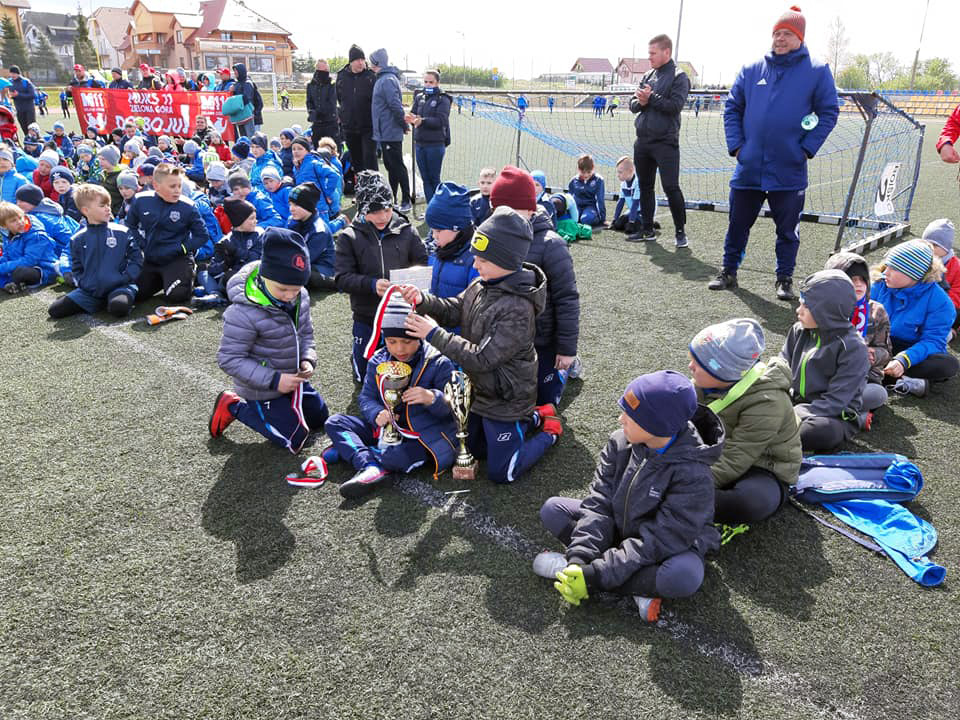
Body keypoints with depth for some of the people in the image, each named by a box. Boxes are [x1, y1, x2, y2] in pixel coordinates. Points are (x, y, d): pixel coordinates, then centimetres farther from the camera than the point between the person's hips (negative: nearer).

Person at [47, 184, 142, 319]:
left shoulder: (122, 233, 0)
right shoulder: (78, 240, 8)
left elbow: (136, 258, 2)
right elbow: (76, 268, 17)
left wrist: (126, 278, -10)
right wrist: (82, 283, 0)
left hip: (119, 286, -4)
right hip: (89, 291, 4)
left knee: (119, 308, -37)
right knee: (55, 310, -7)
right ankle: (100, 303, 5)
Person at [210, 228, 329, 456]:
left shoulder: (300, 297, -10)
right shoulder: (245, 312, -31)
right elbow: (229, 359, -25)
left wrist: (308, 359, -13)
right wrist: (274, 380, -29)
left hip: (292, 378, 8)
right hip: (262, 390, -7)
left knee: (319, 420, 20)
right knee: (295, 440, 0)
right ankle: (234, 407, 12)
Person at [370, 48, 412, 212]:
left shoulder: (387, 80, -17)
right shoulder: (383, 79, 14)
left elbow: (396, 105, -22)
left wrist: (404, 125, -15)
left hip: (390, 133, -10)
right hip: (385, 132, 10)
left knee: (397, 166, -5)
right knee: (390, 166, 15)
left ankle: (406, 201, 1)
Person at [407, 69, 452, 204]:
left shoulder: (443, 99, -5)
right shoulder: (419, 97, 12)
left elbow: (441, 121, -16)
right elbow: (413, 113, 7)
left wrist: (422, 121, -26)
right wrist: (411, 118, -17)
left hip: (435, 144, -6)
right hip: (419, 143, 6)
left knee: (434, 179, -1)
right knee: (425, 179, 9)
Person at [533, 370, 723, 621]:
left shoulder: (693, 474, -29)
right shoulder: (620, 443, -14)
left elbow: (659, 540, -30)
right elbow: (599, 503, -14)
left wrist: (596, 574, -34)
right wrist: (578, 556, -28)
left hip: (667, 548, -5)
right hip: (619, 529, 5)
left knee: (686, 576, -38)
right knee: (552, 509, -11)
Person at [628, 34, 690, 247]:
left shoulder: (679, 77, -4)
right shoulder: (648, 76, 16)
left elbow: (675, 105, -16)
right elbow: (633, 104, 12)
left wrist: (652, 98, -15)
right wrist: (640, 102, -9)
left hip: (665, 142, -7)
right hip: (642, 141, 7)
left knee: (671, 187, -8)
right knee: (645, 186, 11)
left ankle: (680, 231, 2)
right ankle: (647, 230, 21)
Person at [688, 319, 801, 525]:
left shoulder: (766, 403, -30)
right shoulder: (707, 382, -10)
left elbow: (732, 463, -30)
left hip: (763, 470, -7)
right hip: (719, 454, 7)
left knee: (752, 501, -41)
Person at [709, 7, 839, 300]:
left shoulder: (817, 71, 1)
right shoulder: (751, 70, 7)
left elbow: (829, 111, 2)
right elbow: (732, 108, 10)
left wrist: (807, 148, -7)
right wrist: (736, 144, 0)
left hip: (789, 170, -2)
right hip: (748, 168, 2)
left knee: (788, 229, 6)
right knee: (738, 224, 9)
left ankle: (785, 279, 20)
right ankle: (728, 272, 24)